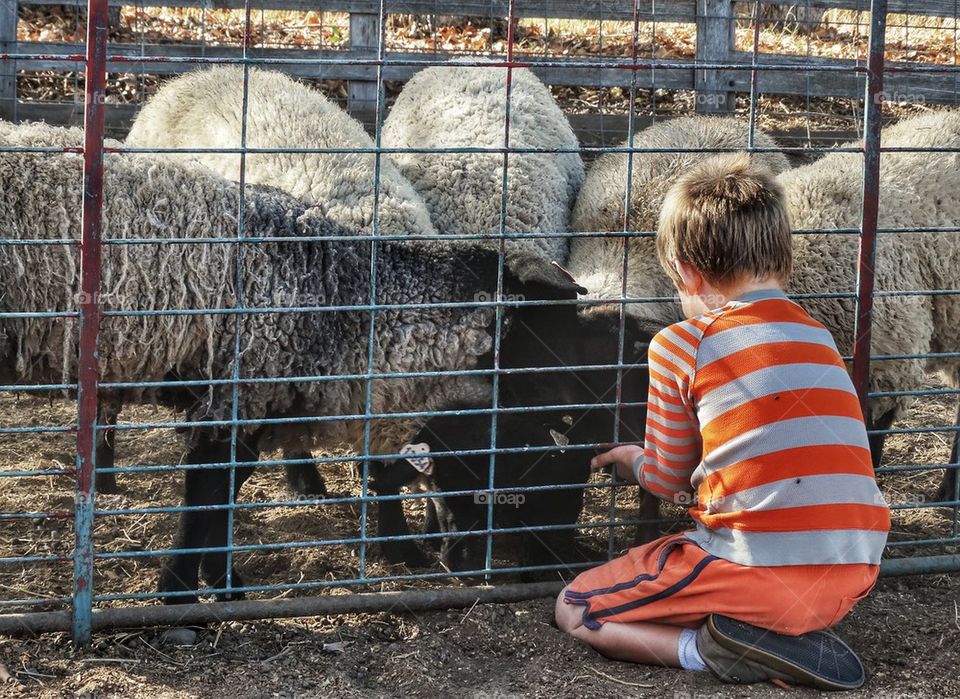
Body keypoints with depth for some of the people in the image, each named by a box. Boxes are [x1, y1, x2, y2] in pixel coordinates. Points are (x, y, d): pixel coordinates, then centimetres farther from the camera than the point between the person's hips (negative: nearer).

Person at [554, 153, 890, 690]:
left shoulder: (681, 344, -1)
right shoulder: (820, 338, 14)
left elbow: (668, 480, 11)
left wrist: (634, 460, 34)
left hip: (760, 572, -6)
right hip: (854, 578, 6)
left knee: (574, 611, 12)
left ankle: (703, 650, -8)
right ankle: (799, 639, 9)